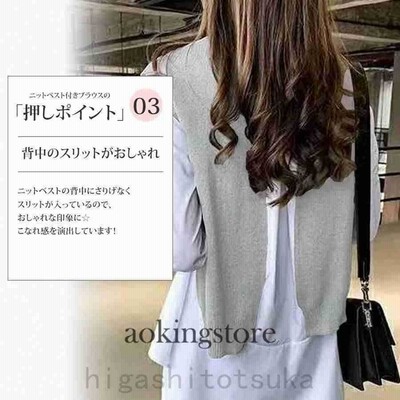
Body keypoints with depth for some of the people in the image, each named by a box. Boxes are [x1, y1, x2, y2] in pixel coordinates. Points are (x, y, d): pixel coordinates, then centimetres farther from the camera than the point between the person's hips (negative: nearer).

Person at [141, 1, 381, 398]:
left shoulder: (173, 80, -18)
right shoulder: (342, 80, -6)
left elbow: (177, 248, -20)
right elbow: (364, 224, 0)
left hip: (217, 327, -2)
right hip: (310, 326, 3)